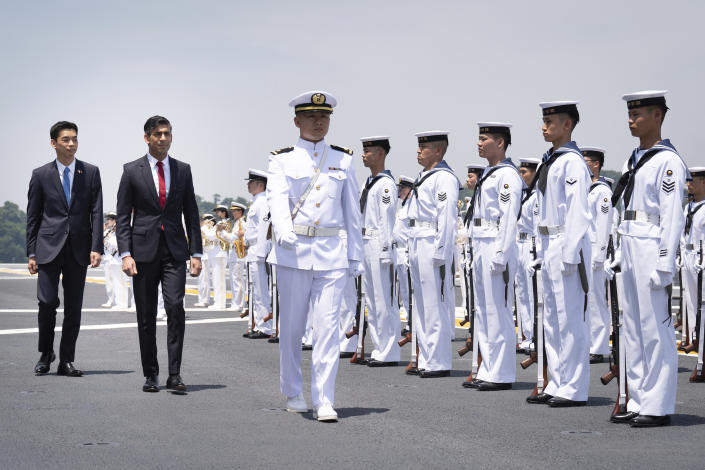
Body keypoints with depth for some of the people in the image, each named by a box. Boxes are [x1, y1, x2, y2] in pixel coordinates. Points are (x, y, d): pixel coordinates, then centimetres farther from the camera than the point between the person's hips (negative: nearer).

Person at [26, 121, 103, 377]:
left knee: (74, 307, 2)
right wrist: (31, 253, 1)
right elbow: (32, 217, 6)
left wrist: (96, 248, -7)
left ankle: (66, 361, 10)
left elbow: (96, 213, 3)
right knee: (47, 302, -9)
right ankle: (45, 354, 12)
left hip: (78, 249, 1)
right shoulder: (40, 175, 5)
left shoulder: (90, 172, 7)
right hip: (49, 248, -1)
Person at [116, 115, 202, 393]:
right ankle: (150, 374, 15)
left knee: (175, 307, -14)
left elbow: (191, 214, 12)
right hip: (144, 251, -1)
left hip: (175, 251, 1)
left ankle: (174, 374, -8)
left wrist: (196, 253, 5)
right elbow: (123, 216, 1)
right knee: (146, 316, 4)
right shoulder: (132, 171, 3)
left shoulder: (183, 170, 9)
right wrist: (125, 254, -9)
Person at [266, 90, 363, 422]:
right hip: (293, 252, -1)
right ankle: (293, 393, 24)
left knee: (328, 326, -7)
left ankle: (324, 401, -6)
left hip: (332, 254, 1)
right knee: (291, 326, 7)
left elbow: (352, 211, 13)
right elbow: (277, 198, -14)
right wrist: (283, 230, -33)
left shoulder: (343, 160, 10)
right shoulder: (282, 160, 3)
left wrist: (356, 255, 10)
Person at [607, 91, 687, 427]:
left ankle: (659, 407, 0)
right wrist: (619, 257, 18)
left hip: (652, 248, -9)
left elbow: (672, 218, -14)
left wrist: (664, 264, -18)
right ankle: (639, 402, 18)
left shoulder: (667, 161, -10)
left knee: (656, 328, -6)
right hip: (629, 248, 9)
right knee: (633, 328, 11)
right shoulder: (633, 160, 17)